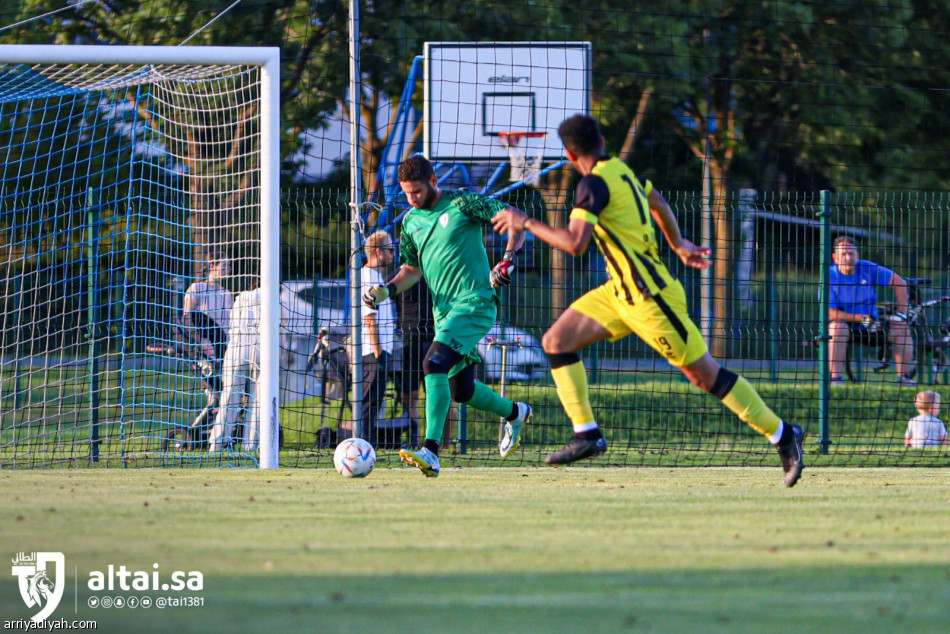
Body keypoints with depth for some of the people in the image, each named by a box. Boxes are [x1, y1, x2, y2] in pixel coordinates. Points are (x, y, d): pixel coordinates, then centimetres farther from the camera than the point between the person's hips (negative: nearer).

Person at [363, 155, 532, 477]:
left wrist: (508, 259, -20)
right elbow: (412, 268, 24)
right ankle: (514, 412, 43)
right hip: (443, 310, 8)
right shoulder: (411, 221, 12)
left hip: (474, 302, -8)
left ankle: (431, 452, -32)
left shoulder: (462, 204, -7)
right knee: (460, 390, 14)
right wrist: (388, 289, 5)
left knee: (434, 364, -26)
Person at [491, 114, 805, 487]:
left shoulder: (595, 183, -18)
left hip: (649, 295, -10)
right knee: (556, 342, 2)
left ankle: (782, 435, 6)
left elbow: (575, 243, -28)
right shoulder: (620, 170, 10)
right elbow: (656, 201, 28)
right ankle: (587, 434, 0)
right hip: (621, 290, 10)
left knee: (704, 374, -3)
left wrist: (526, 223, -17)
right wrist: (678, 244, 42)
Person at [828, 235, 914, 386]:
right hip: (846, 324, -4)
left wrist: (902, 313, -4)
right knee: (837, 327, -36)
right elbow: (830, 313, -20)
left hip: (871, 325, 4)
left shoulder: (867, 268, -4)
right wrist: (861, 318, -24)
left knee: (901, 328, -15)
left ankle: (904, 377, -8)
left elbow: (899, 282, 3)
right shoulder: (830, 277, -13)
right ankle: (836, 378, -35)